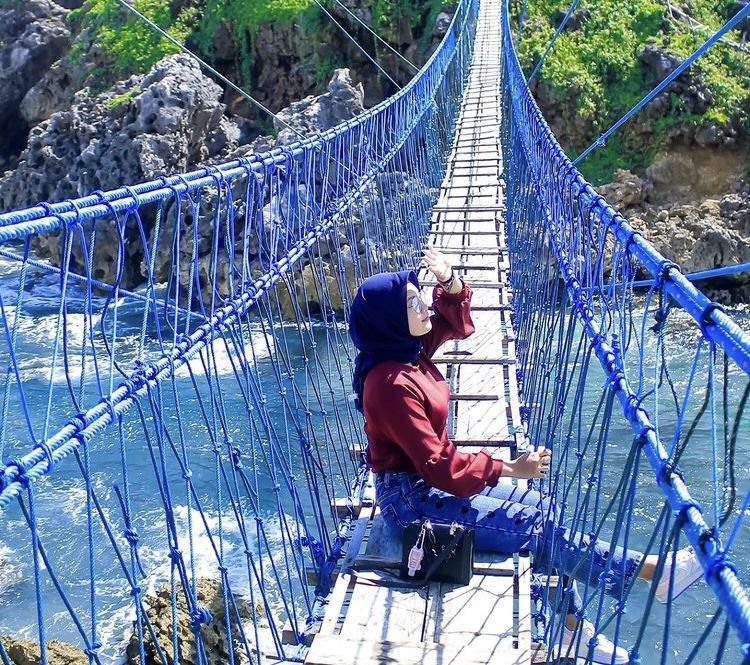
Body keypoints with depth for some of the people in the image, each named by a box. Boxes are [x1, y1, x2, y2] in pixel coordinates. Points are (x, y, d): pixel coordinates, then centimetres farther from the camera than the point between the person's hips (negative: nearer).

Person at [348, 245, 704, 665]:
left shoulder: (408, 348, -1)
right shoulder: (390, 384, -27)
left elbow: (457, 322, 16)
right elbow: (438, 465, -24)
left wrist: (450, 281, -5)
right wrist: (510, 469, -17)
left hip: (431, 476, 10)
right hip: (411, 496, -9)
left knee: (542, 508, 5)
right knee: (532, 526, -10)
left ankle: (570, 628, 13)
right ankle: (649, 569, 2)